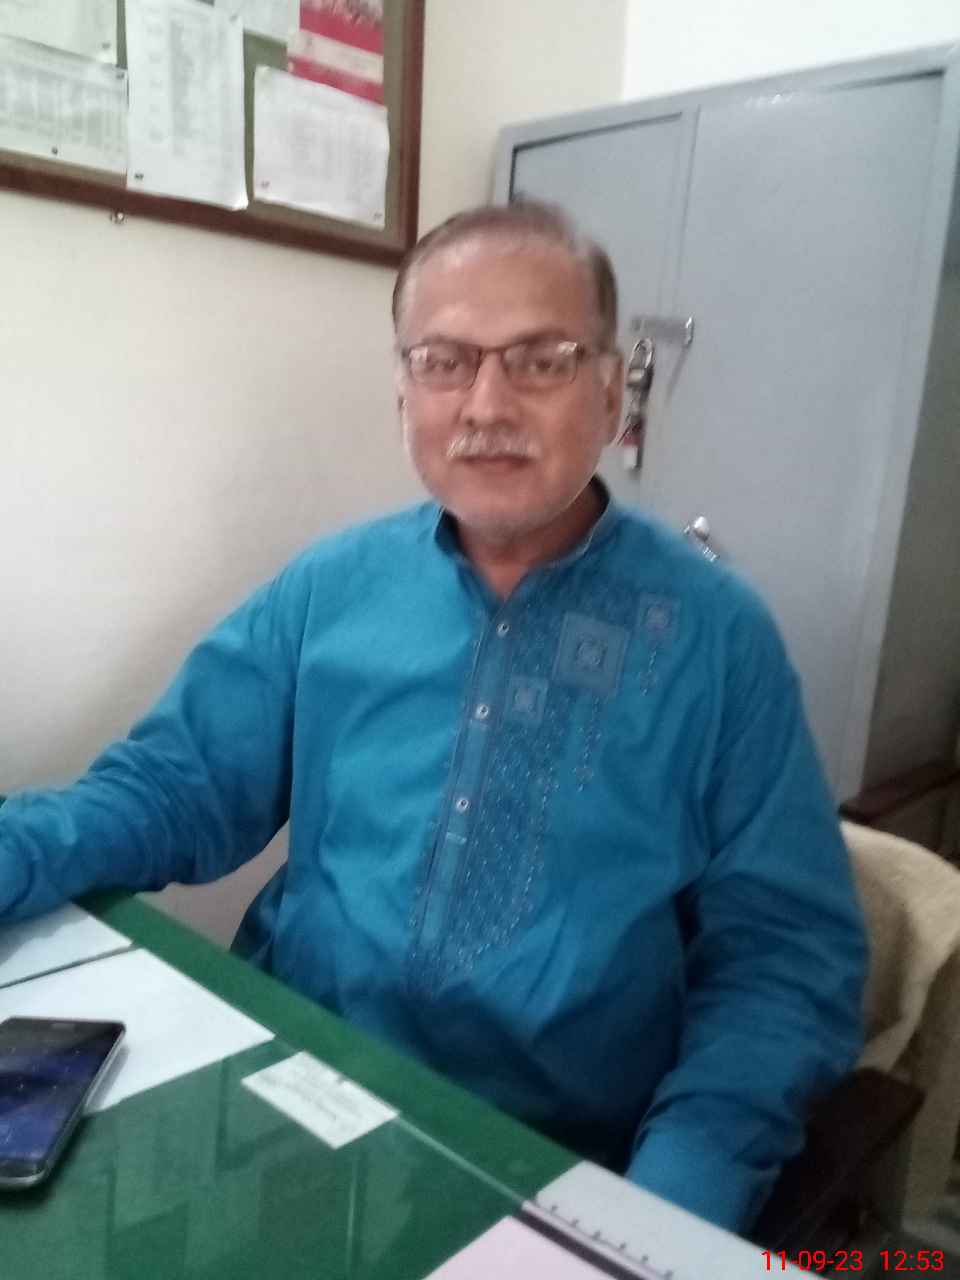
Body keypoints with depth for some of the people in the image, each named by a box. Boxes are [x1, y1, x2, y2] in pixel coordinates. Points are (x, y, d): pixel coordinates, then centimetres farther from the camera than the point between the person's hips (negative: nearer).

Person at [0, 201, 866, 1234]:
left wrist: (676, 1198, -18)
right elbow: (175, 786, 6)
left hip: (558, 1167, -1)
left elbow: (785, 952, -5)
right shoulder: (328, 586, 3)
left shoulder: (716, 633, -5)